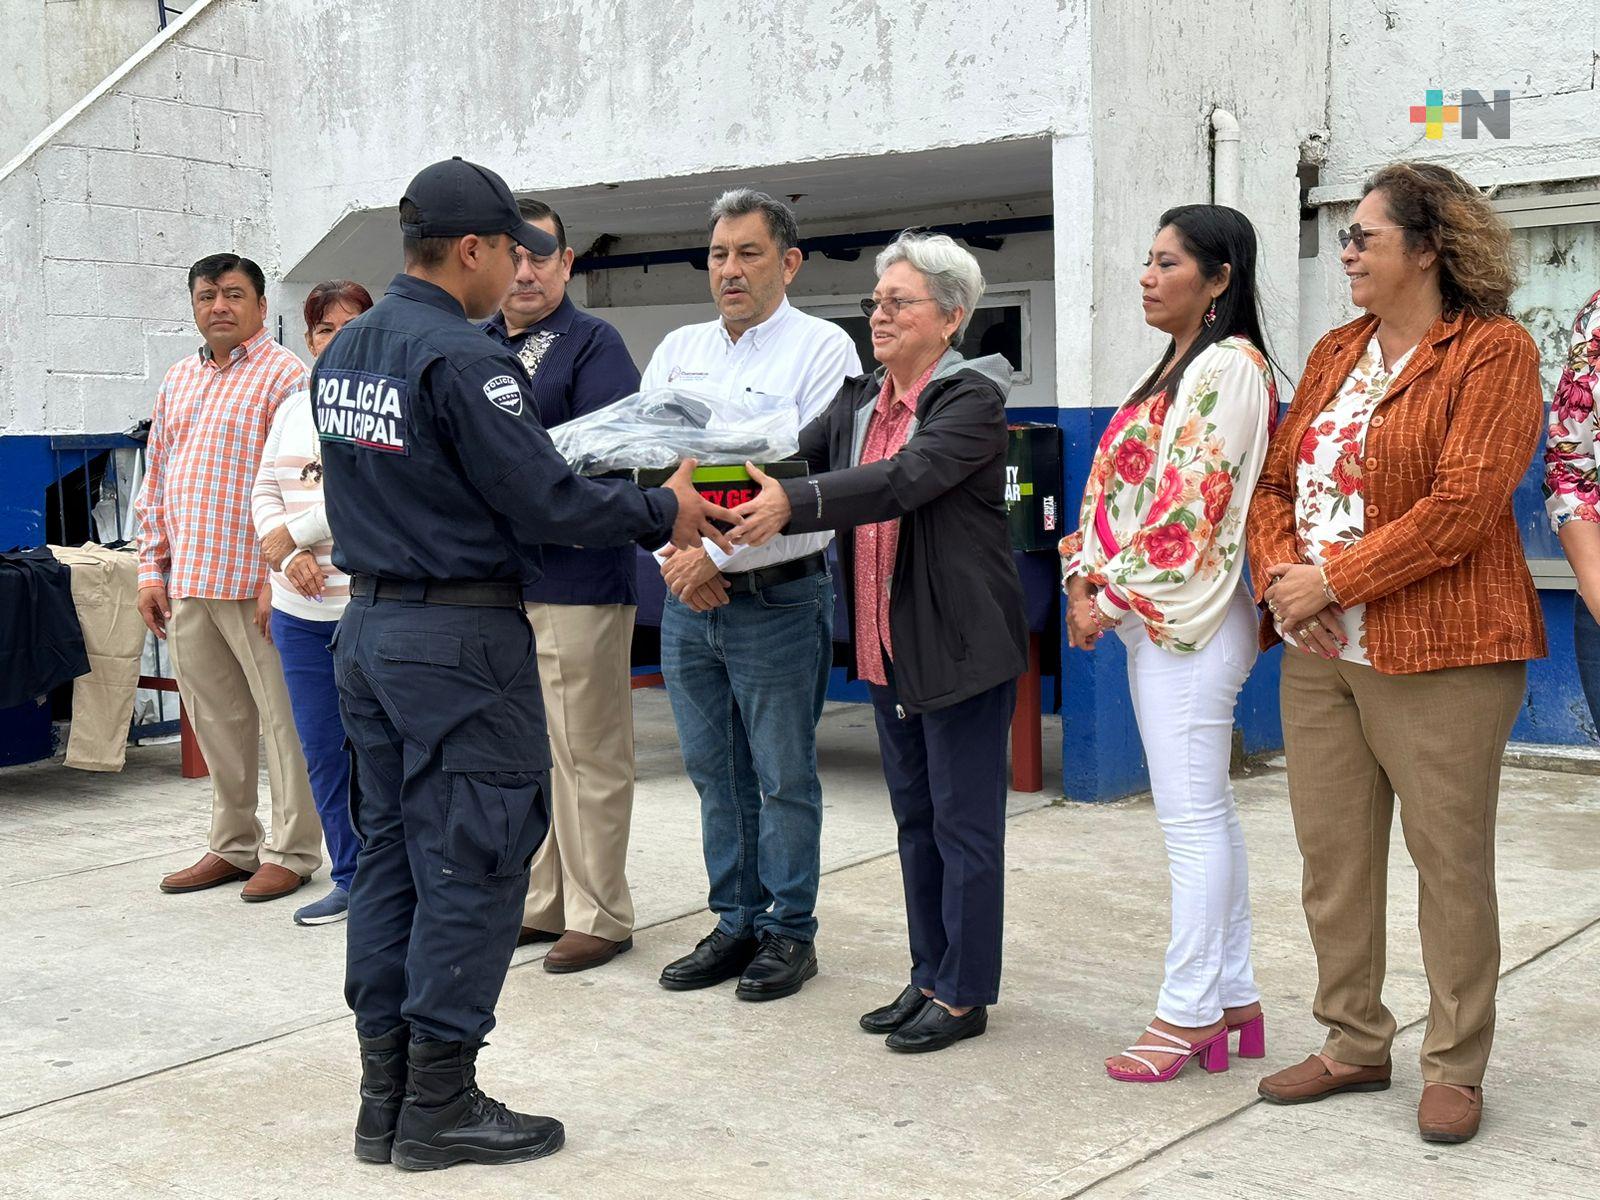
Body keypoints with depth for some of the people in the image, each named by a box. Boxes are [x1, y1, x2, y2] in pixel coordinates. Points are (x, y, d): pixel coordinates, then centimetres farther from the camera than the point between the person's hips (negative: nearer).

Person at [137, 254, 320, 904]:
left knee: (281, 716, 0)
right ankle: (234, 844, 24)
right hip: (186, 583, 7)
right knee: (215, 721, 13)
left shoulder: (283, 375, -5)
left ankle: (292, 850, 9)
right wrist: (152, 568, 12)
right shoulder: (178, 380, 17)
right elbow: (155, 482, 20)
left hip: (253, 582, -7)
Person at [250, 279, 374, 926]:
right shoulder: (292, 409, 17)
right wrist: (287, 558, -3)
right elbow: (265, 492, 14)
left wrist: (293, 532, -8)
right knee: (322, 750, 12)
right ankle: (349, 878, 23)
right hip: (302, 607, 7)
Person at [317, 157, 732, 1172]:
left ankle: (386, 1095, 19)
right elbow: (545, 503, -18)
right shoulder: (462, 359, -17)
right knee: (470, 868, -1)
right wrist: (665, 512, -5)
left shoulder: (344, 354, 10)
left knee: (390, 856, 12)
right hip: (461, 634, -9)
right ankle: (442, 1106, 6)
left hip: (369, 624, 9)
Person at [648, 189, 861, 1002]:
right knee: (714, 772, 13)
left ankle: (789, 933, 16)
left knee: (784, 776, 3)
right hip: (687, 598, 6)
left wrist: (718, 552, -16)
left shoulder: (823, 348, -5)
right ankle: (736, 922, 25)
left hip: (776, 598, -5)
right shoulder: (677, 351, 12)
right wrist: (675, 556, -6)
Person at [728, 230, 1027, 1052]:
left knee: (964, 822, 2)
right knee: (915, 818, 16)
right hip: (887, 645, 8)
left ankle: (964, 993, 13)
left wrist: (793, 503, -40)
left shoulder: (970, 398, -13)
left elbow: (907, 478, -29)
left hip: (960, 645, -8)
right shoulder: (859, 400, 11)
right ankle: (929, 977, 28)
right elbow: (794, 456, 1)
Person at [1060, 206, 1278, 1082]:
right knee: (1206, 816, 13)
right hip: (1154, 618, 10)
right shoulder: (1178, 368, 19)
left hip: (1189, 617, -10)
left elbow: (1190, 500, -18)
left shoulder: (1229, 365, -12)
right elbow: (1121, 486, 16)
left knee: (1192, 820, -5)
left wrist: (1114, 599, -14)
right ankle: (1233, 1001, 21)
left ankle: (1187, 1014, 2)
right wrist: (1087, 579, 2)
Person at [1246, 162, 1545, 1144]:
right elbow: (1274, 481, 14)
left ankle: (1456, 1068, 15)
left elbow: (1462, 504, -17)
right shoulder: (1335, 353, 15)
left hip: (1436, 651, -7)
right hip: (1317, 653, 7)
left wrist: (1334, 582, -17)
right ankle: (1355, 1044, 26)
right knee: (1332, 856, 12)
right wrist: (1279, 573, -5)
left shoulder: (1493, 351, -7)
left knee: (1449, 858, 1)